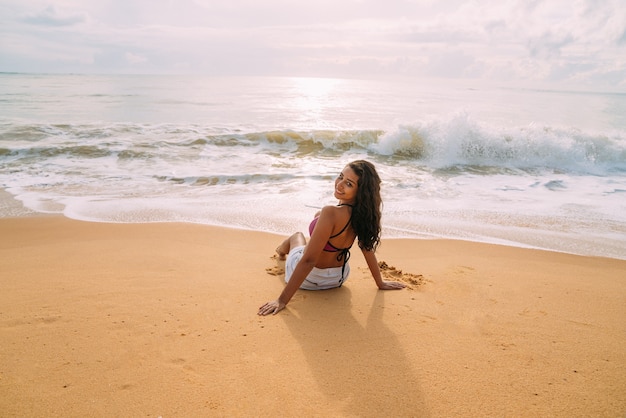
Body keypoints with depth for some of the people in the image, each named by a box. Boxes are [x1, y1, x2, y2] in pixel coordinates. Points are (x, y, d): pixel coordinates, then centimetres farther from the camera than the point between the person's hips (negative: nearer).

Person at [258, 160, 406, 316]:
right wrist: (380, 283, 12)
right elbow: (368, 248, -3)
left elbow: (308, 261, -35)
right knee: (318, 215, 27)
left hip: (310, 279, -6)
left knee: (297, 236, 27)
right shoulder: (364, 212, -15)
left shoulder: (331, 214, -37)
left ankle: (283, 251, 63)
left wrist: (282, 300, -30)